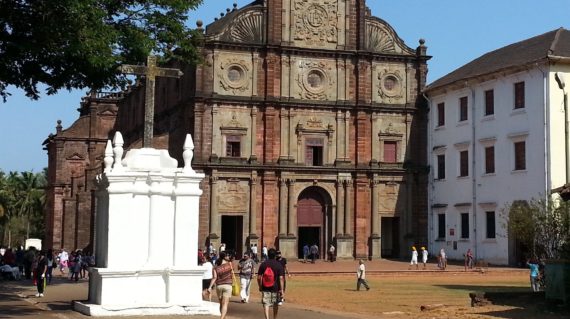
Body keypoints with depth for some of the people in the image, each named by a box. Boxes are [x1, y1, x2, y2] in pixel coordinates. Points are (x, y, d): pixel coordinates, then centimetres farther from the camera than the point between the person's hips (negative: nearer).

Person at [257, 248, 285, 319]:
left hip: (265, 288, 0)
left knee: (266, 304, 0)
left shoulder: (263, 264, -2)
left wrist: (260, 287, 16)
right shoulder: (279, 265, -7)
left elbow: (259, 277, 1)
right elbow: (281, 278, -13)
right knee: (275, 305, 18)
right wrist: (282, 290, -11)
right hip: (275, 288, 0)